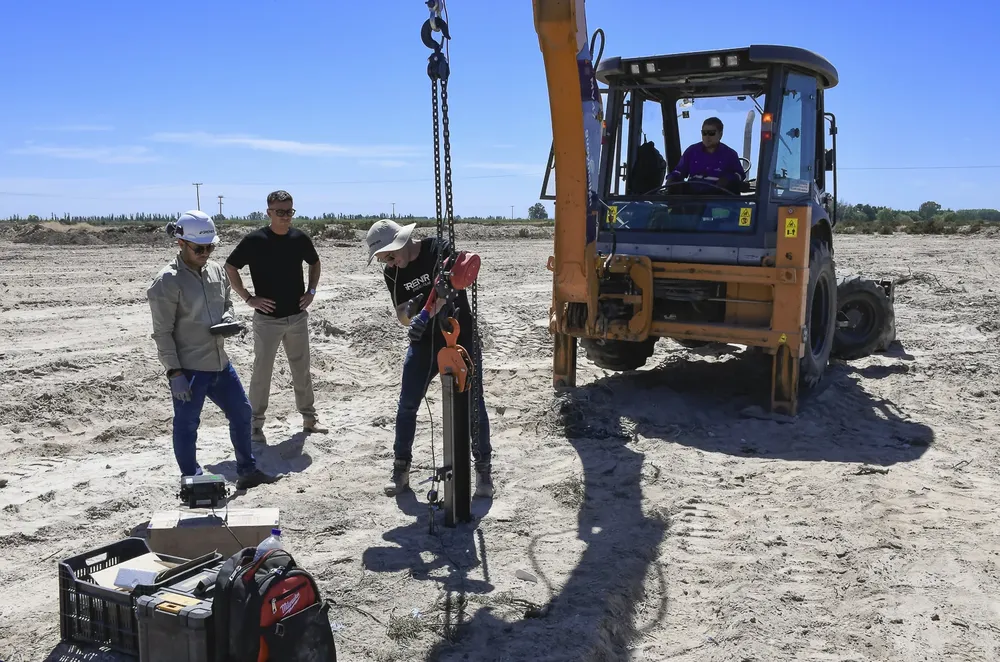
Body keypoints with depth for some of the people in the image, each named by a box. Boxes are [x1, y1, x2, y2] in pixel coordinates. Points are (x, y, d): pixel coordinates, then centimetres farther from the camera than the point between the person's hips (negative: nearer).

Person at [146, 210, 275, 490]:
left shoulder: (217, 270, 6)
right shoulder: (167, 282, -14)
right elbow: (163, 333, -13)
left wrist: (228, 318, -4)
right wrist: (174, 373, -16)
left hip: (220, 363, 8)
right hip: (188, 369, -7)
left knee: (242, 413, 15)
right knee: (187, 425, 4)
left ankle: (247, 471, 30)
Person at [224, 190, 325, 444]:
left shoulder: (300, 238, 0)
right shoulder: (255, 240, -11)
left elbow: (315, 263, 18)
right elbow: (230, 267, -3)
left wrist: (311, 291, 6)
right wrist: (248, 298, -8)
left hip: (298, 317, 4)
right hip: (267, 319, -4)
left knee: (302, 369, 13)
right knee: (262, 371, 2)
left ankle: (309, 417, 26)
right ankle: (256, 423, 14)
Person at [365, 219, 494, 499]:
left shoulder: (437, 250, -17)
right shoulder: (392, 273, -1)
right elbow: (402, 315, -3)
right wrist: (409, 312, -27)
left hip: (461, 339, -4)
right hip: (424, 342, 5)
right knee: (406, 405, 3)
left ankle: (484, 468, 15)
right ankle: (401, 468, 17)